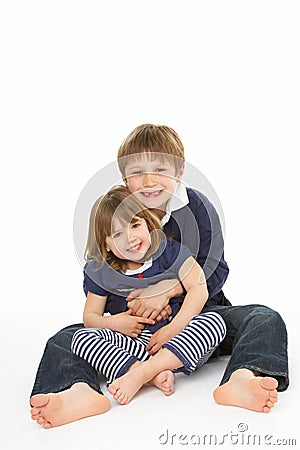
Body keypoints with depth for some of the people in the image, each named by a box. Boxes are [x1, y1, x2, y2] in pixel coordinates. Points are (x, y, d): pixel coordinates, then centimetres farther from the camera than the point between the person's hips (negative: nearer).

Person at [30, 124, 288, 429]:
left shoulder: (197, 207, -6)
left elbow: (215, 272, -7)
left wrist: (166, 288, -24)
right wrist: (137, 302, -20)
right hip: (135, 320, 2)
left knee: (265, 319, -27)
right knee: (63, 340, -18)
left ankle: (241, 379, -58)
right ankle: (80, 391, -51)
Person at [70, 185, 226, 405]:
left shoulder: (169, 250, 1)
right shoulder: (99, 272, 6)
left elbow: (199, 289, -9)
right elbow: (90, 316, 11)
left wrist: (173, 329, -19)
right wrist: (112, 323, -12)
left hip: (179, 340, -1)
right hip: (135, 347, 1)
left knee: (215, 321, -30)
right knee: (82, 338, -21)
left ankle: (140, 373, -36)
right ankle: (157, 375, -35)